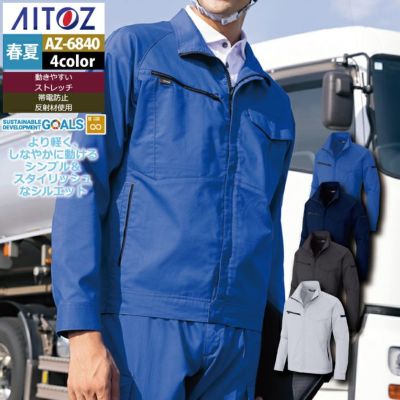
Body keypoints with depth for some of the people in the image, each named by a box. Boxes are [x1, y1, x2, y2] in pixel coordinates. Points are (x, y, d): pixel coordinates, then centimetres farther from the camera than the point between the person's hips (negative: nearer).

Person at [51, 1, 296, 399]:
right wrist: (82, 333, -14)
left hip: (236, 340, 5)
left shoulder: (275, 105, 19)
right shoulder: (131, 50, 4)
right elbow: (81, 189, -4)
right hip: (142, 324, -4)